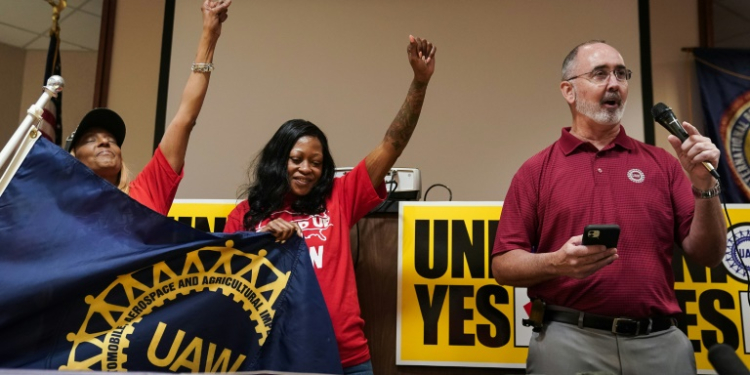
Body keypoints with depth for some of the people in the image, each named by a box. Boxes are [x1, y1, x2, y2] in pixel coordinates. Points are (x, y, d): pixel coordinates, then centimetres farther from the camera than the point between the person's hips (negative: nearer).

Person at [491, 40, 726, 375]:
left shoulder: (662, 163, 8)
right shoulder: (536, 170, 1)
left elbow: (708, 255, 5)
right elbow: (503, 266, -3)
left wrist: (704, 183, -7)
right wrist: (557, 263, -20)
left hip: (660, 342, 3)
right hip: (567, 341, -2)